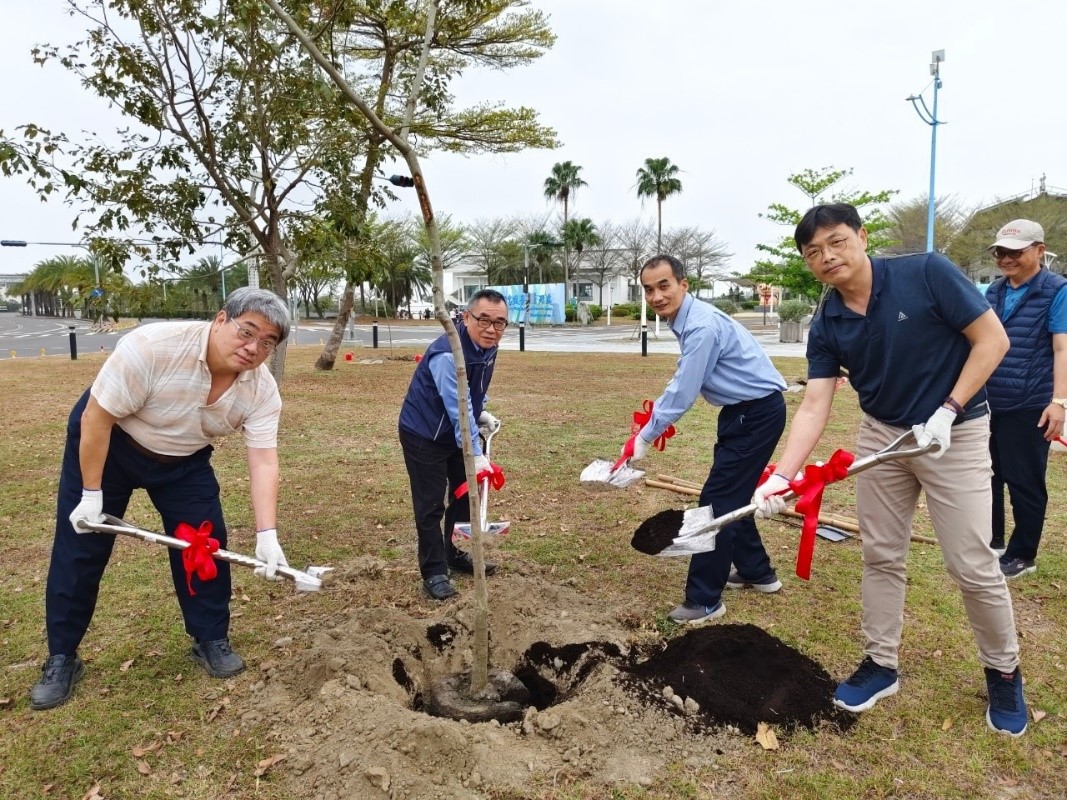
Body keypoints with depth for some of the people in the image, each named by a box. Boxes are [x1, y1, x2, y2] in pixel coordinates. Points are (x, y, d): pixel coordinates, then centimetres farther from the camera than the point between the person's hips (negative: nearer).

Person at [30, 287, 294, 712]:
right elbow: (97, 418, -27)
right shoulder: (153, 345, -36)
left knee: (206, 541, -3)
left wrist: (267, 534, -36)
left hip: (183, 459, 4)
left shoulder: (261, 389, -23)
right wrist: (91, 493, -21)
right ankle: (61, 658, 18)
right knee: (80, 546, 2)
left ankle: (211, 640, 15)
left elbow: (263, 460, -25)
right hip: (105, 441, -3)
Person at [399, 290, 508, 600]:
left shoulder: (488, 347, -4)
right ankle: (434, 572, 9)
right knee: (431, 505, -4)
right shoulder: (446, 353, -32)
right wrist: (476, 454, -40)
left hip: (457, 432, 9)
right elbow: (457, 407, -37)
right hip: (423, 434, -9)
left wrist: (481, 414, -1)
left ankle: (456, 555, 34)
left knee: (466, 493, 16)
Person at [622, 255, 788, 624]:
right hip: (744, 410, 10)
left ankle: (704, 600, 2)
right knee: (731, 495, 18)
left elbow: (683, 393, -23)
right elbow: (682, 379, 17)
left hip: (758, 413, -10)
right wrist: (656, 411, 7)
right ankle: (756, 572, 36)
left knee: (717, 500, -7)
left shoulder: (701, 326, -25)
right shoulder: (688, 320, 6)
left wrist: (645, 437, -13)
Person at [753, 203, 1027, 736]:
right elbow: (814, 406, -11)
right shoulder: (826, 326, -7)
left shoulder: (927, 273, -19)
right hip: (881, 434, 4)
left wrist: (946, 412, -21)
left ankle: (1003, 669, 26)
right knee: (881, 556, 10)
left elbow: (992, 339, -14)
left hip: (956, 434, -4)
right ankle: (881, 664, 27)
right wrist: (781, 476, -22)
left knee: (973, 565, 0)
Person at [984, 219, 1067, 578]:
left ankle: (1022, 555, 18)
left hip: (1030, 407, -6)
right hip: (987, 403, 6)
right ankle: (991, 542, 29)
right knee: (986, 476, 13)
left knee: (1025, 483, 4)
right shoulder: (993, 292, 11)